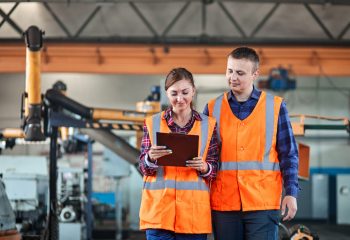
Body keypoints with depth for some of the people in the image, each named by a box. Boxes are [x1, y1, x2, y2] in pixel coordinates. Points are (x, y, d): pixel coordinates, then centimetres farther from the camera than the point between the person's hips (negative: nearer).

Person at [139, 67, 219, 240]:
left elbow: (214, 170, 7)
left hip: (194, 211, 0)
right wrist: (151, 158, -18)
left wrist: (204, 167, -15)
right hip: (159, 209, 0)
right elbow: (144, 168, 4)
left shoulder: (208, 125, 8)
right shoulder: (152, 123, 8)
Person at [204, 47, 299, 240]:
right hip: (223, 204, 2)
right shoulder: (213, 108, 9)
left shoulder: (275, 106, 4)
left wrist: (291, 193, -1)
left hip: (263, 202, -2)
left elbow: (288, 154, 6)